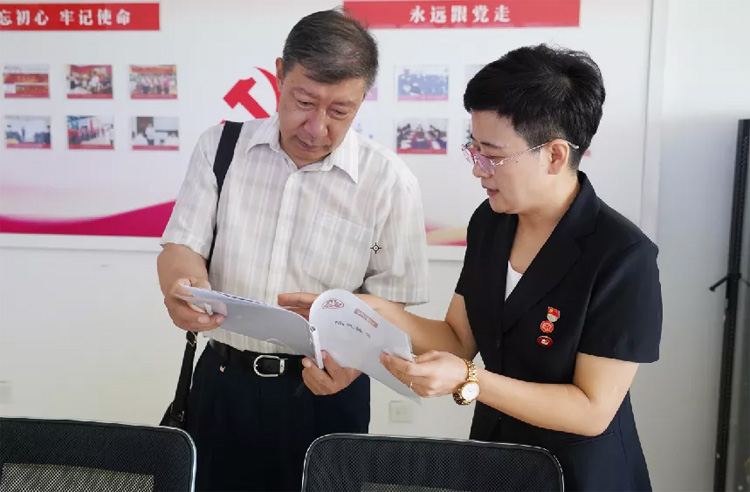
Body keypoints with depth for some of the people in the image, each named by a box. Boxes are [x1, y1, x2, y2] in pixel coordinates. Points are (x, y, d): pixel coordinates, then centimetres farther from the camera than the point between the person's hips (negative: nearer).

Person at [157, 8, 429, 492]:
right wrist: (182, 286, -24)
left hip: (325, 390, -2)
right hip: (223, 381, 2)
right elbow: (181, 246, -1)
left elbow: (391, 298, -6)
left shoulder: (389, 180, -9)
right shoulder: (220, 146, -2)